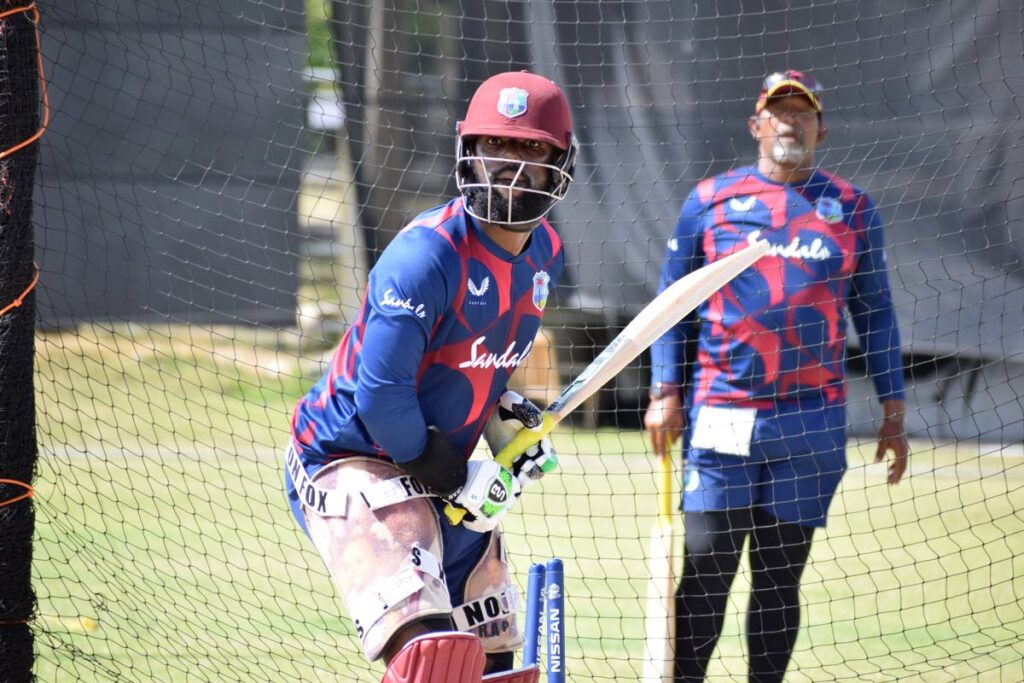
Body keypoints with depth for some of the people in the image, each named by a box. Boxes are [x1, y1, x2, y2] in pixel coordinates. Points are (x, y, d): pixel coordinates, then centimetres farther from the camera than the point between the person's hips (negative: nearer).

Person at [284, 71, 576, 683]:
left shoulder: (545, 253, 4)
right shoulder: (427, 254, -23)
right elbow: (380, 394, -26)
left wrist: (507, 415, 3)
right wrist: (451, 479, -16)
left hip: (444, 473, 9)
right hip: (352, 463, -9)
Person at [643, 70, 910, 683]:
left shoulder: (852, 208, 10)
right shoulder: (711, 200, 6)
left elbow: (875, 313, 13)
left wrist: (894, 408, 8)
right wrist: (666, 392, 0)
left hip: (813, 421, 1)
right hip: (722, 414, -1)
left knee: (780, 577, 4)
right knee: (705, 569, -6)